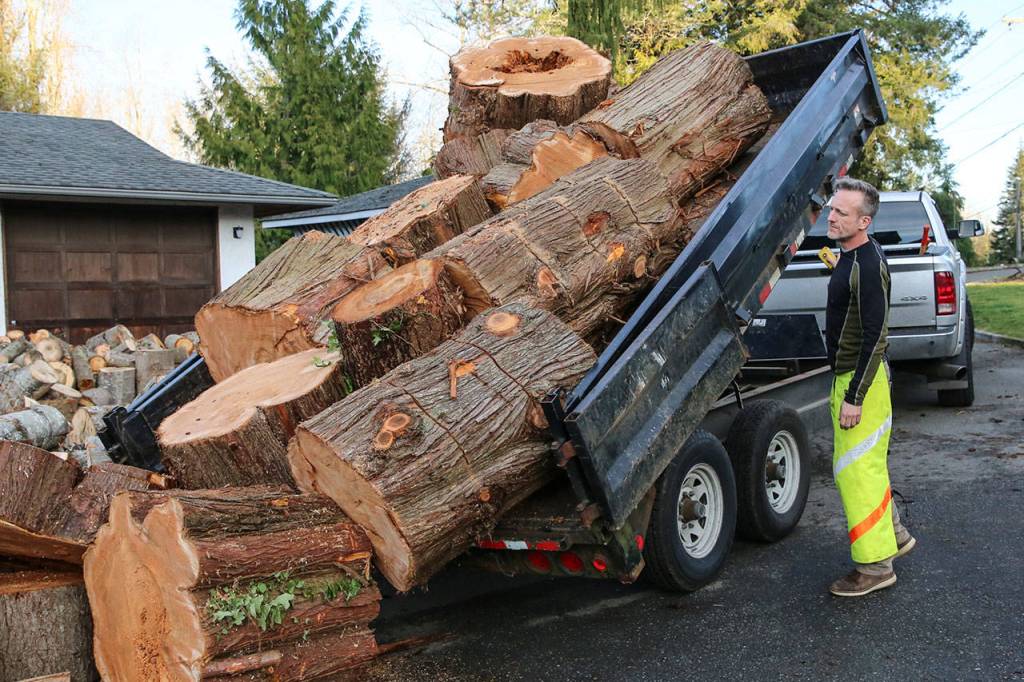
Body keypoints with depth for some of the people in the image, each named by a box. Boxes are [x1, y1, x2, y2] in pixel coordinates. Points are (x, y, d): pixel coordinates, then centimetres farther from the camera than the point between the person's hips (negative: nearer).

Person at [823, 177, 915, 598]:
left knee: (856, 470, -5)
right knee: (865, 465, 21)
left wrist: (854, 397, -24)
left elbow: (874, 337, -24)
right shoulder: (851, 256, 10)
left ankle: (875, 566, 4)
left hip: (860, 379, -10)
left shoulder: (867, 265, -21)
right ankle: (894, 536, 36)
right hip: (850, 375, 10)